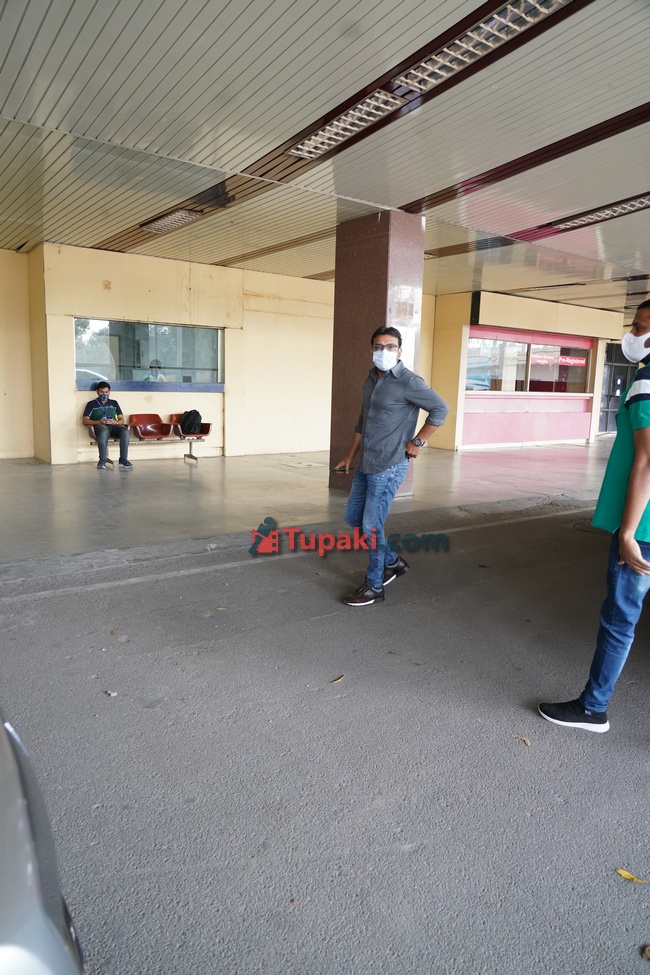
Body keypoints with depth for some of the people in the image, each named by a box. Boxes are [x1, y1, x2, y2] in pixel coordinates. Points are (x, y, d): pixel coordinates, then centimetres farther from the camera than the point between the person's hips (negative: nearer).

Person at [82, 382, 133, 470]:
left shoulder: (114, 403, 27)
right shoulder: (91, 404, 18)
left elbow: (122, 419, 20)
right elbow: (85, 421, 7)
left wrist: (116, 422, -5)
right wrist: (98, 421, -11)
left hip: (114, 426, 3)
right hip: (99, 426, -2)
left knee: (125, 431, -34)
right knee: (104, 431, -42)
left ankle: (123, 459, -34)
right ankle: (102, 461, -39)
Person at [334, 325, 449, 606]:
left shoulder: (408, 382, -13)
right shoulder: (371, 378, 11)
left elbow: (440, 409, -13)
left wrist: (417, 442, -11)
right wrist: (350, 456, 19)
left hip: (388, 467, -8)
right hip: (365, 465, 9)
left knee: (371, 526, -4)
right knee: (352, 517, 14)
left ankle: (373, 587, 14)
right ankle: (393, 562, 32)